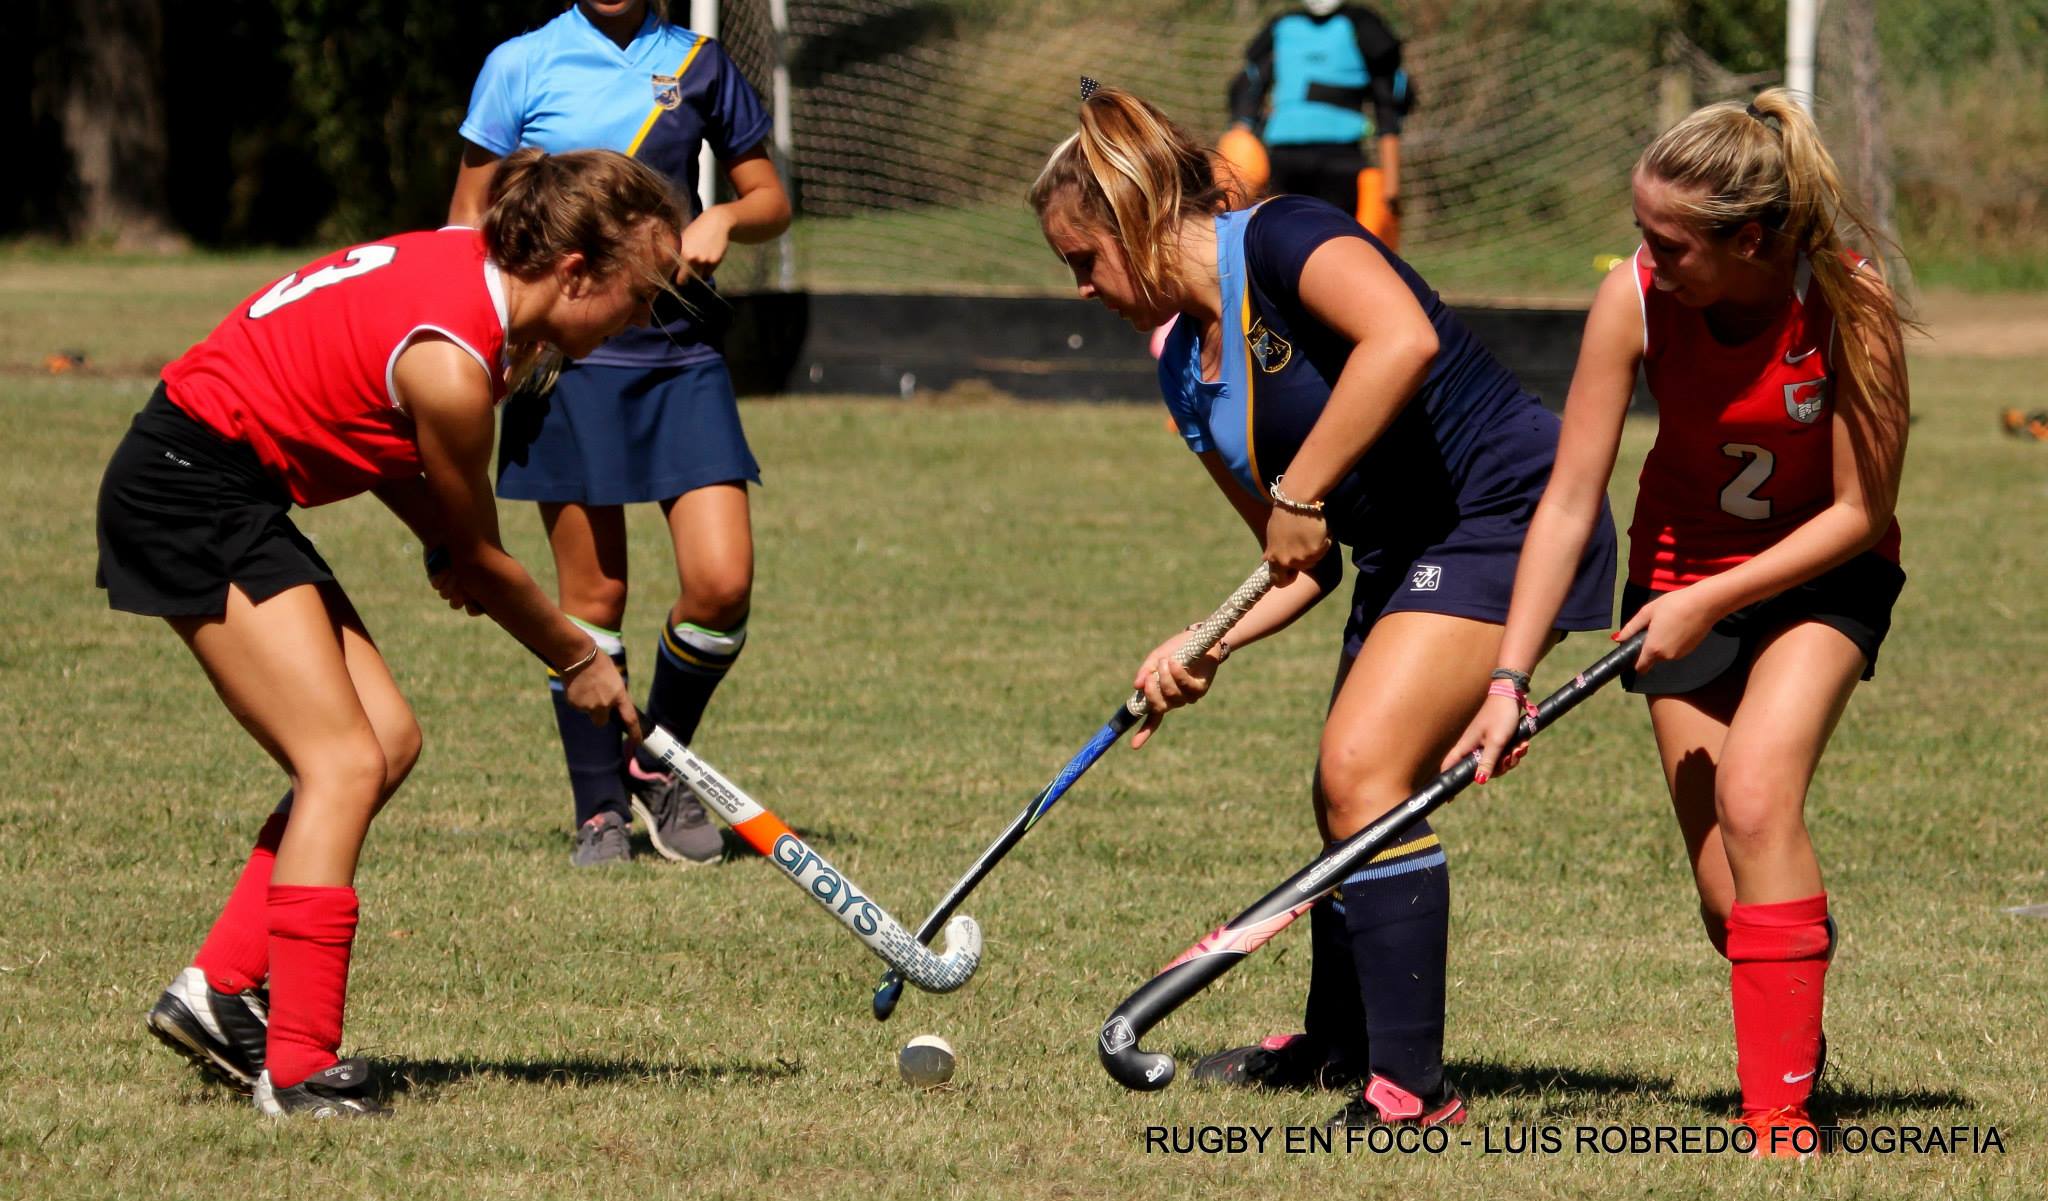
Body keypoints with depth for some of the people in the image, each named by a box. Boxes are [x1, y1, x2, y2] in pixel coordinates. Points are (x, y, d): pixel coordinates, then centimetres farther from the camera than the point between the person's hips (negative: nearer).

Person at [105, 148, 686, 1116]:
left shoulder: (474, 268, 2)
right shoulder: (449, 362, -24)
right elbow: (482, 562, -9)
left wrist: (441, 539, 0)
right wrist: (580, 663, 7)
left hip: (233, 488, 10)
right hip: (191, 490, -10)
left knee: (387, 741, 5)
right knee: (345, 761, -14)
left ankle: (219, 989, 9)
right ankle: (300, 1069, -15)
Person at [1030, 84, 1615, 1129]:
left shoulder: (1280, 241, -15)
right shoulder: (1188, 377, 11)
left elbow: (1402, 338, -35)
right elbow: (1302, 565, 15)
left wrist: (1300, 493, -29)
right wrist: (1205, 648, -2)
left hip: (1507, 508, -10)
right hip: (1404, 557, 10)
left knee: (1363, 771, -20)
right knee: (1345, 806, 17)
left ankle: (1410, 1088, -19)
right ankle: (1338, 1043, 42)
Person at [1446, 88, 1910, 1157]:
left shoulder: (1849, 304, -26)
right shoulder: (1634, 302, -21)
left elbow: (1861, 512, -17)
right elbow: (1569, 503, -16)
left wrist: (1712, 603, -22)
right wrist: (1510, 680, -20)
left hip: (1821, 574, -3)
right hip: (1683, 572, 3)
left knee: (1753, 797, -26)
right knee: (1729, 898, -2)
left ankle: (1783, 1109, -21)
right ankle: (1792, 1048, 28)